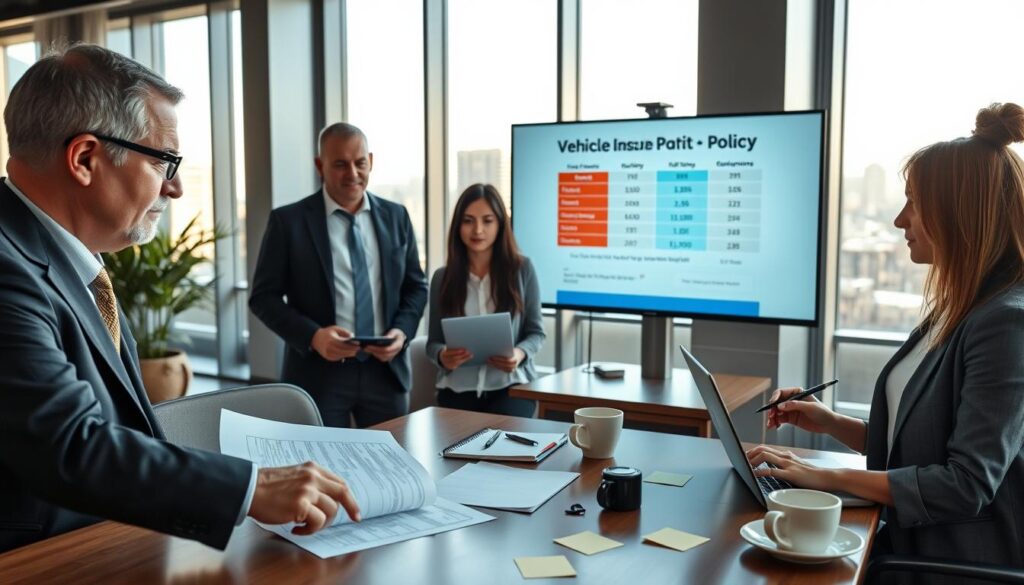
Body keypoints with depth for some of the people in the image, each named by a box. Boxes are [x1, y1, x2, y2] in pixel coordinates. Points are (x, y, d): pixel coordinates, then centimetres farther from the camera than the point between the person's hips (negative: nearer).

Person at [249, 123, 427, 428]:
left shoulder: (396, 216, 7)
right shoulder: (288, 221, -3)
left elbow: (416, 286, 12)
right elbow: (263, 296, -3)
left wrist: (402, 330, -7)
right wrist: (312, 336, -18)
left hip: (386, 370, 3)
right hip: (318, 374, -3)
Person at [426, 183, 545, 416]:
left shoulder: (522, 269, 1)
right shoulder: (442, 277, 6)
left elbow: (536, 332, 5)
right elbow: (433, 341, 8)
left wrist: (520, 353, -17)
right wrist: (442, 356, -16)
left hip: (511, 387, -1)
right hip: (457, 391, 2)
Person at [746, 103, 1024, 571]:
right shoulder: (956, 311, 9)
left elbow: (968, 484, -22)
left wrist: (829, 477, -19)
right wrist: (830, 423, 4)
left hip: (965, 566, -7)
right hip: (913, 546, 7)